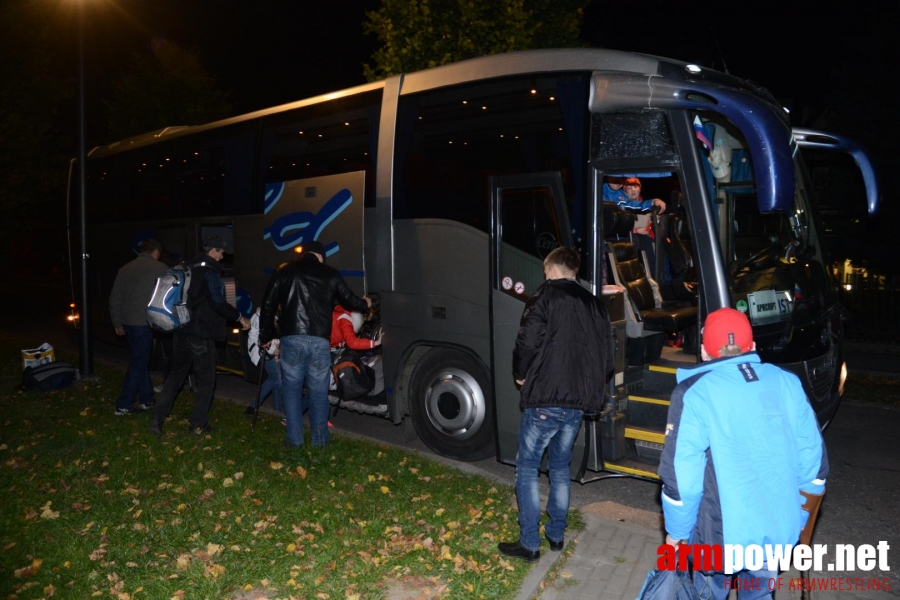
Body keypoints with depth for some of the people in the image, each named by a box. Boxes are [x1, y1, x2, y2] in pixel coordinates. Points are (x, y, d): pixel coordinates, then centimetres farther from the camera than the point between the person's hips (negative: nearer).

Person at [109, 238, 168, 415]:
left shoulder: (125, 269, 13)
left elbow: (114, 299, 16)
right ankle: (123, 405, 2)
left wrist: (117, 324, 23)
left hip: (128, 322, 6)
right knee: (138, 364, 0)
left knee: (140, 361, 17)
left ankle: (146, 399, 22)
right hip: (144, 322, -6)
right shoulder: (159, 268, -4)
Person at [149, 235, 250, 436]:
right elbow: (218, 303, -20)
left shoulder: (188, 269, 13)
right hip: (201, 334, -7)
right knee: (206, 380, 5)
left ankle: (158, 419, 8)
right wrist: (240, 317, -10)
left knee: (176, 374, 15)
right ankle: (198, 424, 8)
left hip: (181, 331, 8)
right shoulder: (211, 273, -12)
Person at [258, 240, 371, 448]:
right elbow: (349, 300, 19)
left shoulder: (284, 272, 11)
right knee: (319, 390, 10)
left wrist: (265, 336, 21)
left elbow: (268, 304, 11)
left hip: (292, 339, 0)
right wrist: (365, 304, 42)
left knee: (292, 388, 12)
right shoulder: (330, 274, 10)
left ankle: (294, 438, 12)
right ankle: (320, 438, 16)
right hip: (320, 340, 0)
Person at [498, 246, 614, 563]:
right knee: (560, 467, 21)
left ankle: (529, 544, 7)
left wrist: (521, 375, 2)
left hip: (544, 400, -6)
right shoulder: (595, 305, 12)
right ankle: (556, 534, 28)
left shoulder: (546, 297, -6)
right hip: (578, 404, 6)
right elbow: (607, 360, 11)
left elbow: (528, 343, -16)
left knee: (527, 468, 5)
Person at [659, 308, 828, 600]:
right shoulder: (786, 383, 0)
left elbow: (681, 475, -16)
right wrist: (797, 519, 16)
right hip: (780, 532, 4)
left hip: (721, 536, -4)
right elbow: (813, 459, 4)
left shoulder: (695, 393, -14)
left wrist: (676, 531, -1)